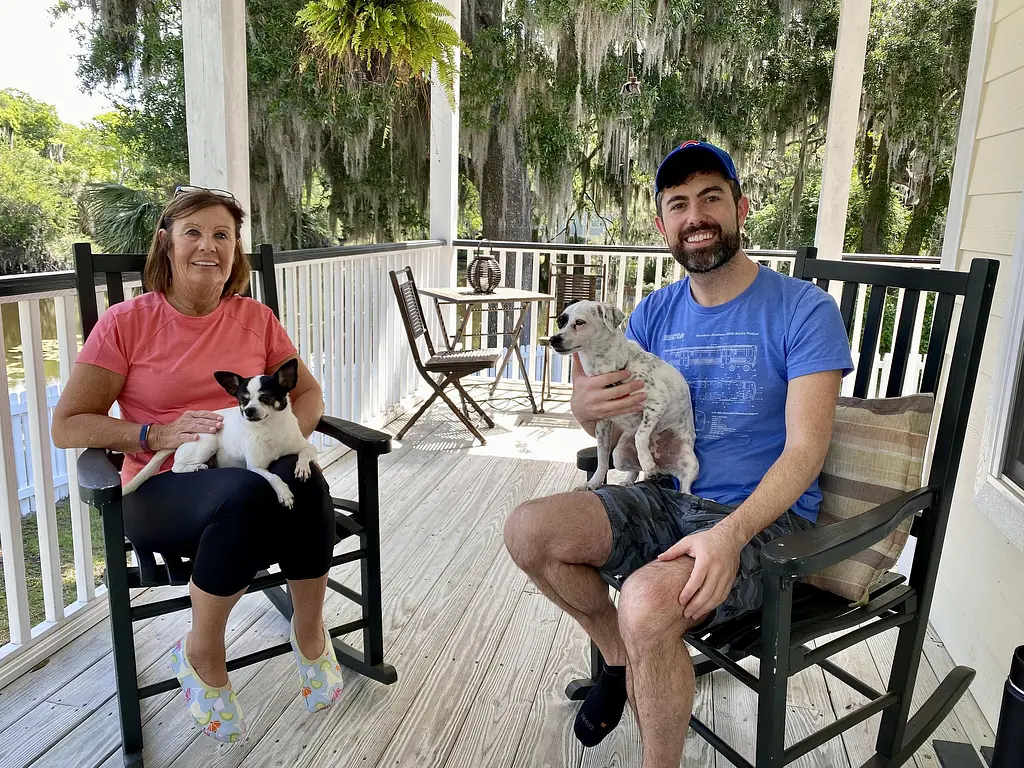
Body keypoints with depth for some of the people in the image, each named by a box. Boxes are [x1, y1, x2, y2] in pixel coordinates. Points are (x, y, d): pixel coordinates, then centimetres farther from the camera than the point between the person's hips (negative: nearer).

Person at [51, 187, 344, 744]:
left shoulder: (254, 318, 9)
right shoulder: (127, 322, 0)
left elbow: (308, 394, 16)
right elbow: (66, 427, 0)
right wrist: (159, 435, -14)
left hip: (254, 469, 3)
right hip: (162, 490, -2)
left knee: (303, 481, -34)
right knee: (249, 495, -37)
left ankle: (309, 632, -8)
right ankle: (202, 655, -11)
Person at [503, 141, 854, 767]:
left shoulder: (804, 310, -9)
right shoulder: (655, 313, 7)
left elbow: (805, 449, -16)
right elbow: (618, 427, 9)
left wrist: (727, 535, -32)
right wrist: (588, 409, -17)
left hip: (762, 515, -5)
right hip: (667, 498, 6)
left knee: (648, 602, -34)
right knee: (528, 531, -15)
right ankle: (621, 655, 11)